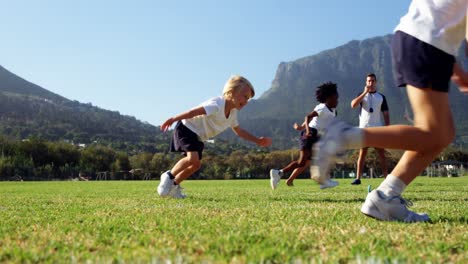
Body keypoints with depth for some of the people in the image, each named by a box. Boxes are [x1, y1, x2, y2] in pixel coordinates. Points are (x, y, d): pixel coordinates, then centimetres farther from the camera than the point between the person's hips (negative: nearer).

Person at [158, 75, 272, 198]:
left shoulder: (233, 113, 2)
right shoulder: (217, 104, -26)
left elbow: (239, 131, 16)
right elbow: (193, 112, -32)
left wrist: (258, 140, 9)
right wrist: (173, 119, -36)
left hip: (198, 137, 9)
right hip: (186, 128, -9)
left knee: (196, 165, 6)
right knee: (193, 158, -25)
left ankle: (174, 185, 22)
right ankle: (169, 176, -5)